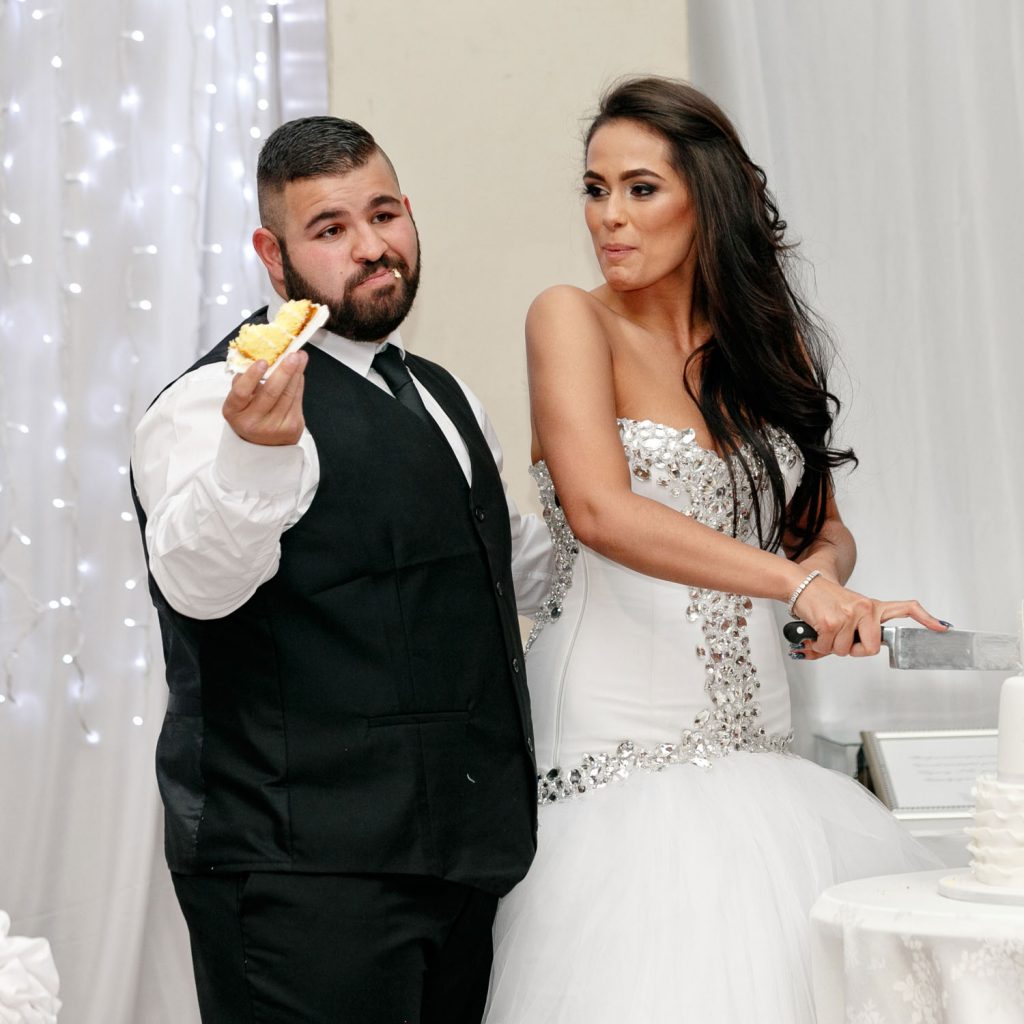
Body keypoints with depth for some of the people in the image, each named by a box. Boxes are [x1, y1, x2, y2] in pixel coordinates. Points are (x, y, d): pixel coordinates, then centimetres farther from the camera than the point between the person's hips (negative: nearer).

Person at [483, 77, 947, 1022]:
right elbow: (598, 510, -20)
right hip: (620, 755, -5)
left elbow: (822, 526, 15)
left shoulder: (773, 338, 11)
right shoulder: (571, 319, -5)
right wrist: (792, 581, -28)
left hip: (753, 741, 5)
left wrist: (828, 565, -10)